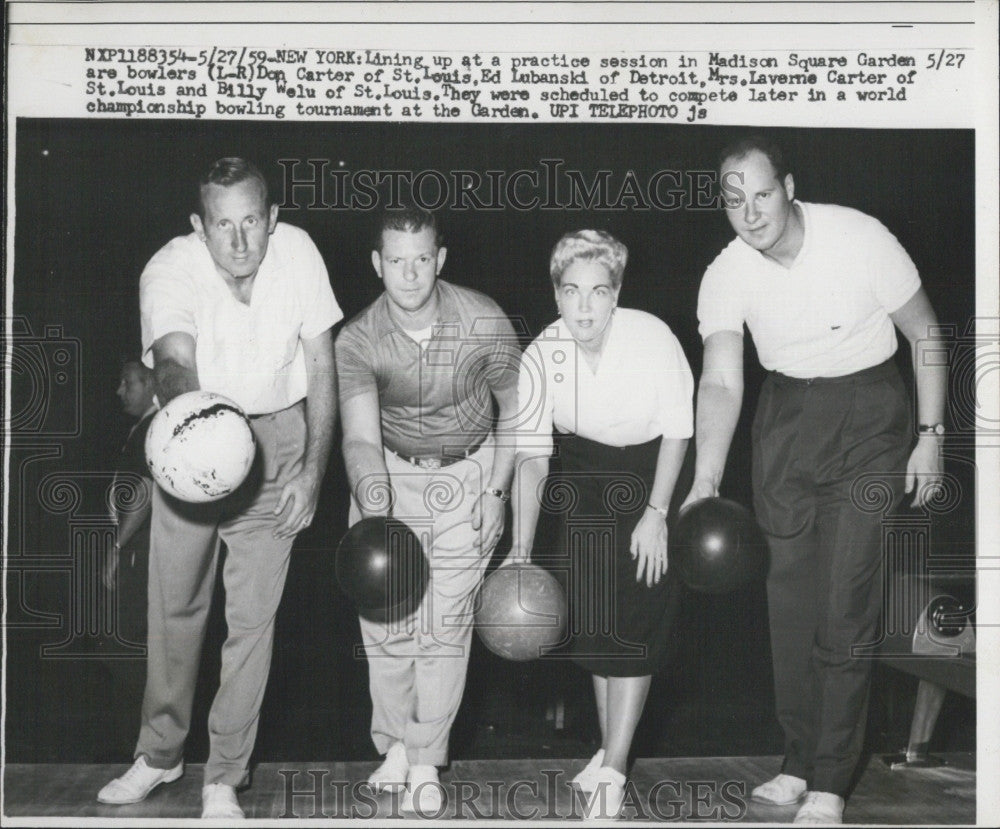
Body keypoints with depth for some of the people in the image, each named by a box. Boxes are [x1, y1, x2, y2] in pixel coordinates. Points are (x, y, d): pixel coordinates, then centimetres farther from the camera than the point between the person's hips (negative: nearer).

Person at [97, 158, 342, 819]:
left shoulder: (298, 253, -12)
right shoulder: (169, 272, -18)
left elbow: (321, 366, -4)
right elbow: (174, 361, -36)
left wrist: (313, 470, -7)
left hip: (276, 440, 0)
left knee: (254, 614, 1)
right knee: (174, 604, 9)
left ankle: (225, 777, 14)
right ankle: (160, 753, 30)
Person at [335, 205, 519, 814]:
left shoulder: (485, 323, -17)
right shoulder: (358, 342, -17)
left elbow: (516, 410, -3)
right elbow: (360, 437, -25)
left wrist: (497, 491, -7)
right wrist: (371, 491, -46)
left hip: (467, 475, -1)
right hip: (389, 472, 1)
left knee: (447, 621, -3)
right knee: (383, 615, -1)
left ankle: (426, 761, 12)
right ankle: (393, 742, 20)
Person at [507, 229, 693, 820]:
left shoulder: (652, 338, -26)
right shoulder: (541, 357, -18)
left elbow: (677, 432, -13)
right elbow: (532, 456, -16)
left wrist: (656, 515, -16)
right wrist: (522, 546, -25)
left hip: (653, 469, -3)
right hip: (588, 470, 3)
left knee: (637, 618, -9)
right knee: (593, 611, 3)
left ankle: (612, 772, -5)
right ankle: (612, 748, 20)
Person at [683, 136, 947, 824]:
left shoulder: (861, 238, -17)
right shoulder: (726, 276, -9)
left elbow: (925, 333, -6)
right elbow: (721, 382, -18)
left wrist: (931, 434, -9)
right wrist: (706, 481, -31)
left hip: (869, 414, -3)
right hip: (786, 419, 4)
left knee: (847, 599, -7)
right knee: (790, 594, 6)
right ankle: (799, 761, 20)